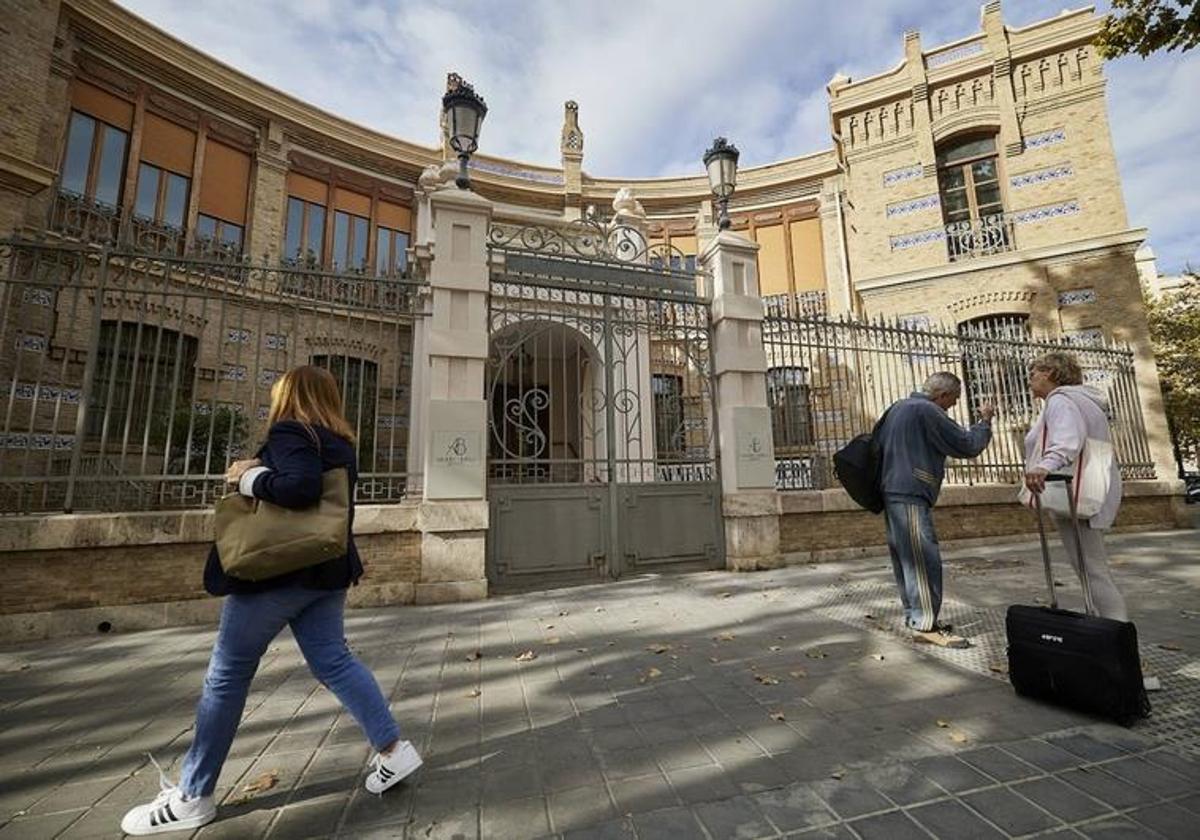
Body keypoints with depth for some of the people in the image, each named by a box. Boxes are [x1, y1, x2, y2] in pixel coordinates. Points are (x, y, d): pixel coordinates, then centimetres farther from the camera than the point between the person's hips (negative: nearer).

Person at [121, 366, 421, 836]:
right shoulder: (341, 444, 11)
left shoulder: (290, 432, -13)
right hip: (325, 571, 8)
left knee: (227, 675, 9)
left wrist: (248, 478, -15)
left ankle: (192, 798, 26)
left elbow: (299, 487, -30)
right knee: (333, 661, 11)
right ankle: (393, 750, 11)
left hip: (277, 572, -8)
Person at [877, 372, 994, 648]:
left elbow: (881, 443, 28)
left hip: (892, 492, 10)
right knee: (924, 561, -6)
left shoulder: (899, 407, 17)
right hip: (911, 495, -10)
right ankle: (925, 625, -1)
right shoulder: (927, 410, -12)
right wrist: (985, 421, 8)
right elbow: (968, 446, -7)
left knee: (905, 559, 14)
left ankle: (914, 616, 22)